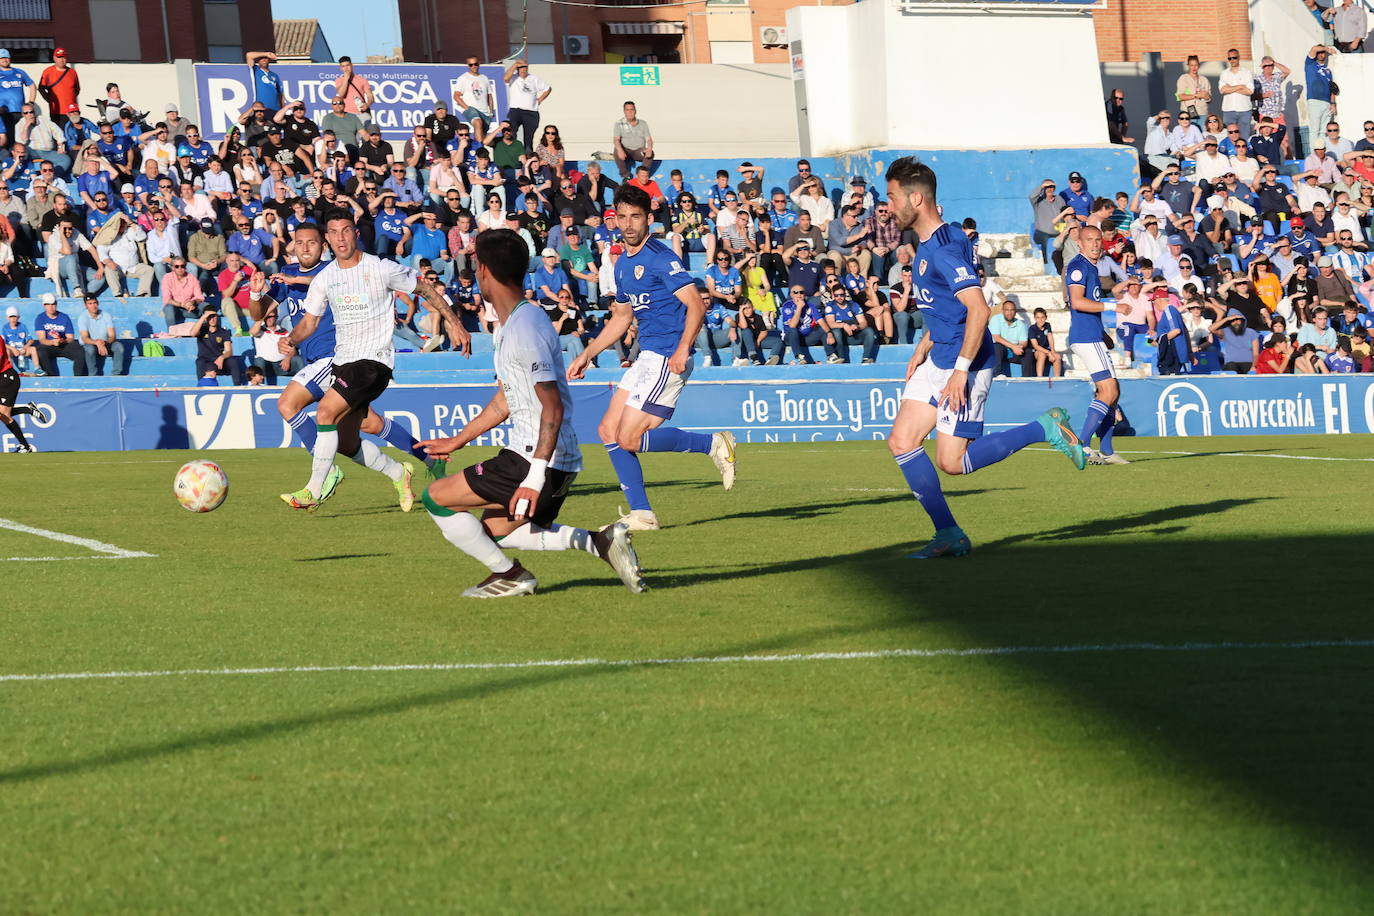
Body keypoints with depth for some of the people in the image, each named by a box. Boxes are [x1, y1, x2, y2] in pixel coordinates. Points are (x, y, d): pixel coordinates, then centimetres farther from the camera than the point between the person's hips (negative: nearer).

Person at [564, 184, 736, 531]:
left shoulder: (659, 258, -13)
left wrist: (683, 350, -31)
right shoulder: (623, 264, 16)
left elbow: (695, 303, -20)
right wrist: (586, 355, 25)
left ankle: (713, 444, -2)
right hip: (646, 357, 9)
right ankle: (641, 514, 7)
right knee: (609, 430, 5)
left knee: (629, 438, -12)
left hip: (666, 359, -9)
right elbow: (621, 317, 29)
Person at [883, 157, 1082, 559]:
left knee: (952, 462, -8)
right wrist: (923, 349, 24)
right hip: (938, 361, 10)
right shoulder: (928, 244, 12)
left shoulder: (944, 249, -20)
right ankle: (948, 534, 4)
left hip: (964, 363, -10)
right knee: (902, 442, 1)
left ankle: (1045, 428, 4)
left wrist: (961, 369, -28)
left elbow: (978, 309, -28)